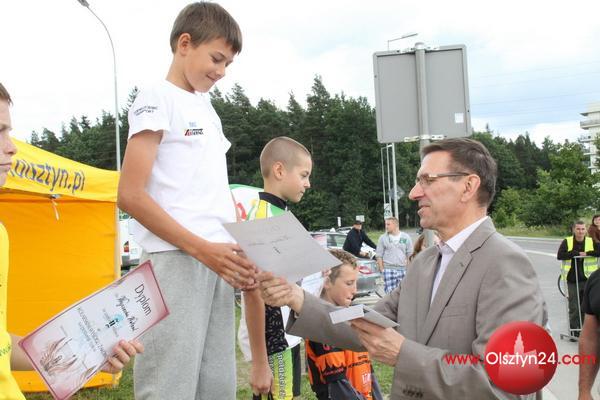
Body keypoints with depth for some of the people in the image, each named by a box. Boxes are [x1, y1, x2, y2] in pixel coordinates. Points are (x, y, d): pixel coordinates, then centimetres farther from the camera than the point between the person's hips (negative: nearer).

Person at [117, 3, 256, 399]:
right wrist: (200, 248, -16)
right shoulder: (158, 97, -1)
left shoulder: (208, 108, 22)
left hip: (216, 262, 8)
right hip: (176, 261, -8)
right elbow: (131, 194, -11)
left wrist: (244, 251, 7)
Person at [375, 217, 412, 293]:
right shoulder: (383, 238, 4)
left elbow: (410, 255, 9)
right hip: (388, 269, -2)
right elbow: (379, 255, 5)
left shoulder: (406, 237, 7)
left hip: (403, 269, 2)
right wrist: (381, 269, -3)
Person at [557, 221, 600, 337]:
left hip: (587, 279, 1)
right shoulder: (567, 242, -1)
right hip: (572, 280, -1)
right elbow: (560, 255, -13)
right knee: (574, 308, 3)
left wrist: (587, 253, -14)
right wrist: (577, 253, -15)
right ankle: (574, 330, 13)